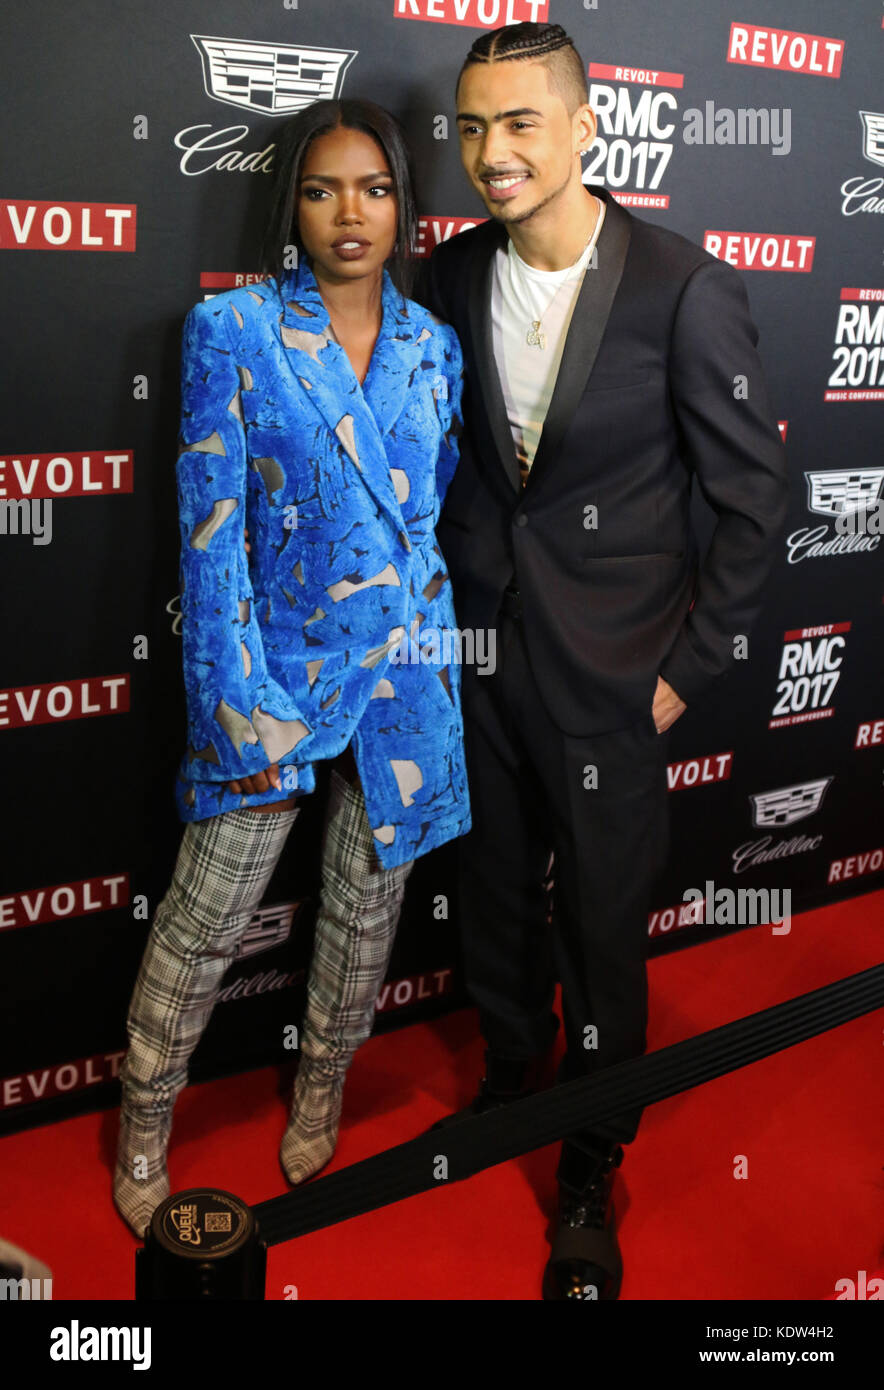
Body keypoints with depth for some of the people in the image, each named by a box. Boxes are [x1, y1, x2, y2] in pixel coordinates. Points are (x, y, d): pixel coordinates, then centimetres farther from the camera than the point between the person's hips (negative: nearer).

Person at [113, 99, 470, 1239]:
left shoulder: (433, 345, 5)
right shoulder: (233, 330, -6)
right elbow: (210, 528, -9)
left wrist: (442, 651, 10)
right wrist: (234, 698, -13)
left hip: (406, 672, 4)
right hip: (278, 664, -3)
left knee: (369, 899, 17)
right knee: (205, 917, 5)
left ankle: (323, 1082, 42)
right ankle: (145, 1117, 30)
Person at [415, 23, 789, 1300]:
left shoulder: (686, 291, -15)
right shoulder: (450, 278, -1)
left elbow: (756, 499, -9)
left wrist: (689, 669, -9)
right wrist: (438, 606, 7)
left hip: (607, 678, -4)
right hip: (477, 658, 4)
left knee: (603, 932, 10)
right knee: (495, 898, 20)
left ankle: (592, 1173, 33)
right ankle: (510, 1077, 48)